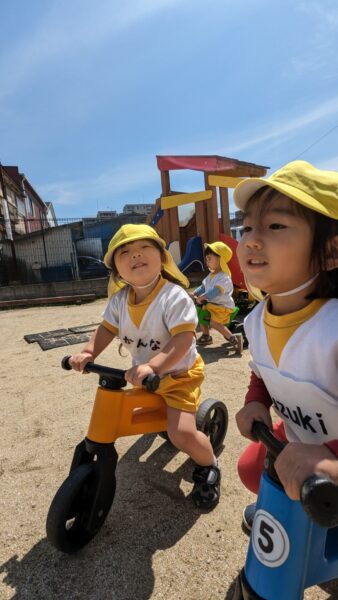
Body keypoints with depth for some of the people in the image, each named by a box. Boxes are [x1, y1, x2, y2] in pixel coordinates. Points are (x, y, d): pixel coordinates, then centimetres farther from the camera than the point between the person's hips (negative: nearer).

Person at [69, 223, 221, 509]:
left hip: (178, 374, -6)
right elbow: (107, 329, 0)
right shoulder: (119, 300, -8)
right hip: (142, 374, 7)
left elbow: (183, 339, -33)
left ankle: (209, 466, 17)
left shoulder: (175, 297, -27)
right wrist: (88, 352, -17)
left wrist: (153, 366, -43)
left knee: (182, 434, -20)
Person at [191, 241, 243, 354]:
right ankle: (206, 336, 31)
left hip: (223, 306, -10)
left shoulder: (224, 277, -22)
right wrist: (194, 294, -2)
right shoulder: (211, 275, 11)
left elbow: (214, 292, -33)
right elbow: (203, 286, 13)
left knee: (214, 322, -24)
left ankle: (233, 338, -16)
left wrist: (201, 298, -37)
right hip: (211, 304, 10)